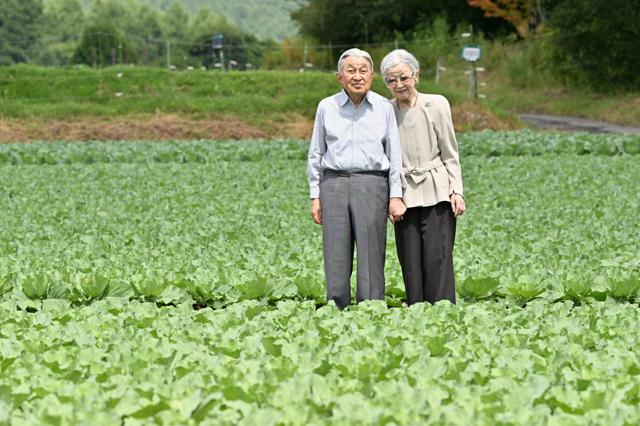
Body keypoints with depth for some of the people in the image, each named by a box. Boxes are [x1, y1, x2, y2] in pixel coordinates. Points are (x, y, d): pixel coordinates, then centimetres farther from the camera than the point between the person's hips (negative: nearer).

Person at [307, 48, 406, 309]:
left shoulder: (384, 108, 7)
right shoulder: (326, 107, 8)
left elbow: (394, 155, 9)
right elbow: (316, 154, 12)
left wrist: (396, 196, 2)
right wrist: (315, 196, 7)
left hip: (372, 185, -1)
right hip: (334, 184, 1)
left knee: (371, 258, -3)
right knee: (336, 259, -1)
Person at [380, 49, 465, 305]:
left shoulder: (436, 104, 1)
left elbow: (450, 153, 4)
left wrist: (457, 191, -3)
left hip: (436, 193, -2)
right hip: (405, 195, 2)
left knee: (437, 258, -8)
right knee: (410, 263, 2)